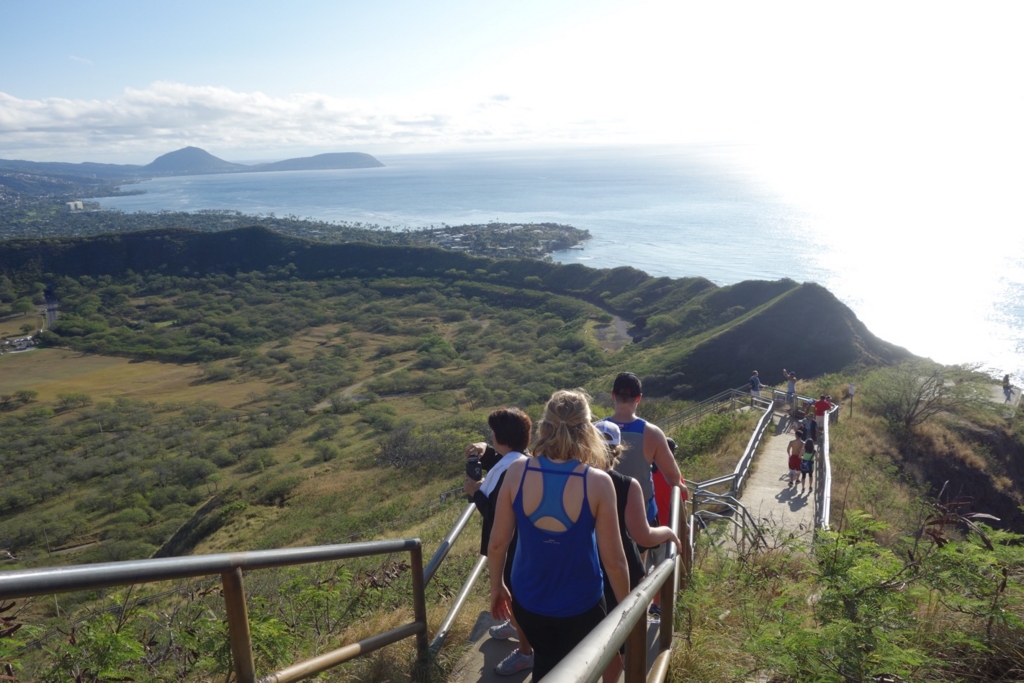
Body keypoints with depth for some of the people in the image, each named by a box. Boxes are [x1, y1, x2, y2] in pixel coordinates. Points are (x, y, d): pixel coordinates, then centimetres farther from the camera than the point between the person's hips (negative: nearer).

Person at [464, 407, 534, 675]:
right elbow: (498, 467, 17)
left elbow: (495, 515, -30)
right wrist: (485, 453, -2)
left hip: (512, 545, -10)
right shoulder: (519, 460, -3)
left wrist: (475, 492, -18)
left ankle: (525, 652, 27)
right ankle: (516, 625, 54)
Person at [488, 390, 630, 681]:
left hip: (528, 600, 2)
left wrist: (496, 586, 9)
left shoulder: (518, 472, -16)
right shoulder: (598, 482, -22)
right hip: (580, 604, -2)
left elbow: (497, 543, -9)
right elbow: (614, 560, -15)